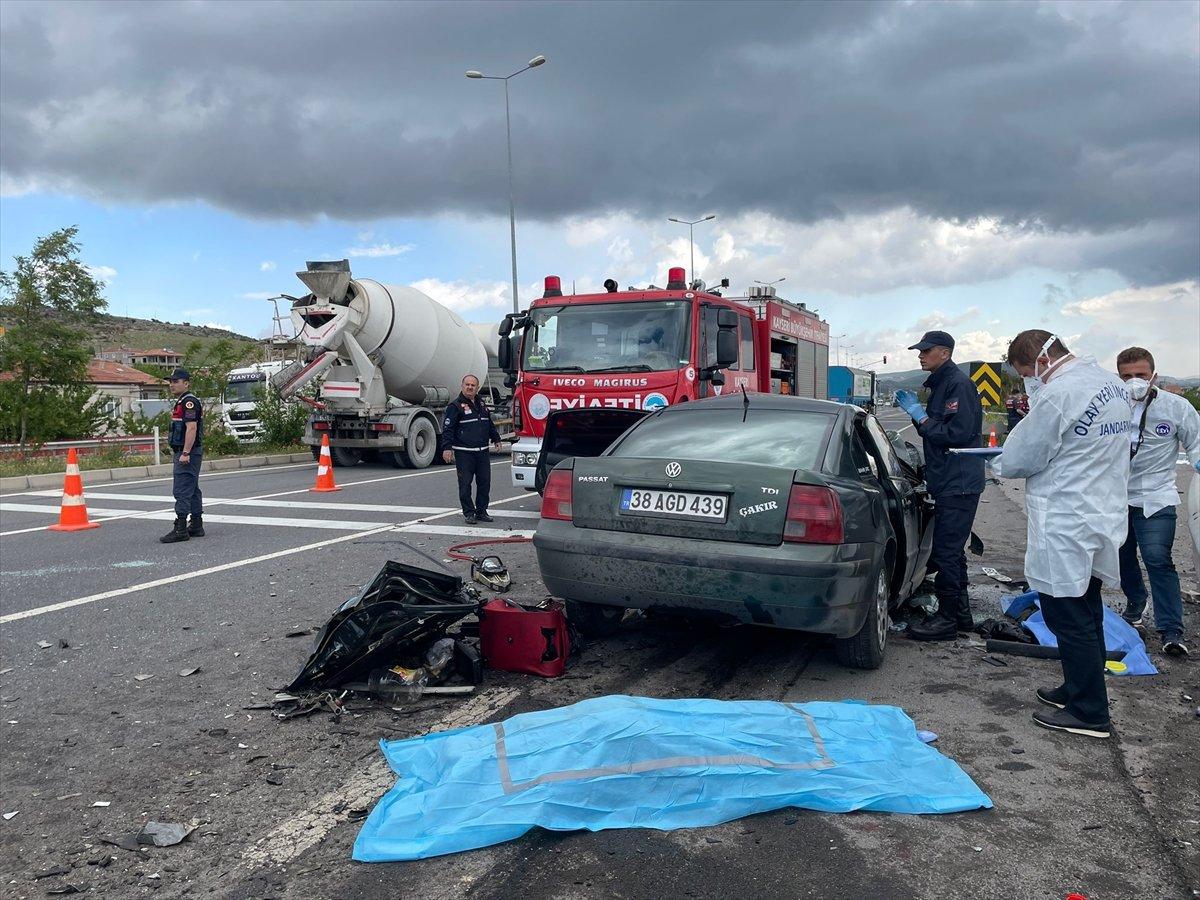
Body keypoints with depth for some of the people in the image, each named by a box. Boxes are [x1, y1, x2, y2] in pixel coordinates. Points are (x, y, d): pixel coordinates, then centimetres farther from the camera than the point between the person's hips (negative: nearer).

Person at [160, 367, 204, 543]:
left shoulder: (189, 401, -14)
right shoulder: (182, 402, 20)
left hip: (187, 453, -11)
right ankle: (196, 526, 17)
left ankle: (180, 529, -10)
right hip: (184, 452, 11)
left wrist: (185, 453, -26)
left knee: (181, 491, -11)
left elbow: (192, 428, -23)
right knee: (192, 490, 12)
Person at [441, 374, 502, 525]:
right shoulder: (455, 406, -4)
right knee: (465, 484, -2)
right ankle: (469, 513, 8)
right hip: (464, 453, -6)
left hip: (483, 451, 6)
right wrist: (447, 448, -17)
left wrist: (496, 439, 29)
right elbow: (447, 429, -9)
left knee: (485, 482, 6)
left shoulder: (481, 405, 16)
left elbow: (490, 424, 30)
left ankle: (481, 512, 17)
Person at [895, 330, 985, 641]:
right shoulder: (941, 383, 17)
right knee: (951, 549, 16)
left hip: (959, 484, -10)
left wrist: (920, 416, -14)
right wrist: (916, 412, 7)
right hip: (948, 483, 10)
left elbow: (956, 433, -22)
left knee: (946, 551, -6)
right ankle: (961, 613, 27)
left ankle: (947, 619, 2)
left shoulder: (959, 384, -14)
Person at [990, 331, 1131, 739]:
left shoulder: (1059, 393, -20)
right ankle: (1078, 689, 33)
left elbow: (1021, 457, -13)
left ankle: (1089, 713, 9)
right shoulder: (1112, 384, 10)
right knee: (1086, 616, 19)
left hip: (1066, 529, -10)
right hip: (1103, 519, 10)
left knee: (1068, 619, 1)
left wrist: (998, 465, 9)